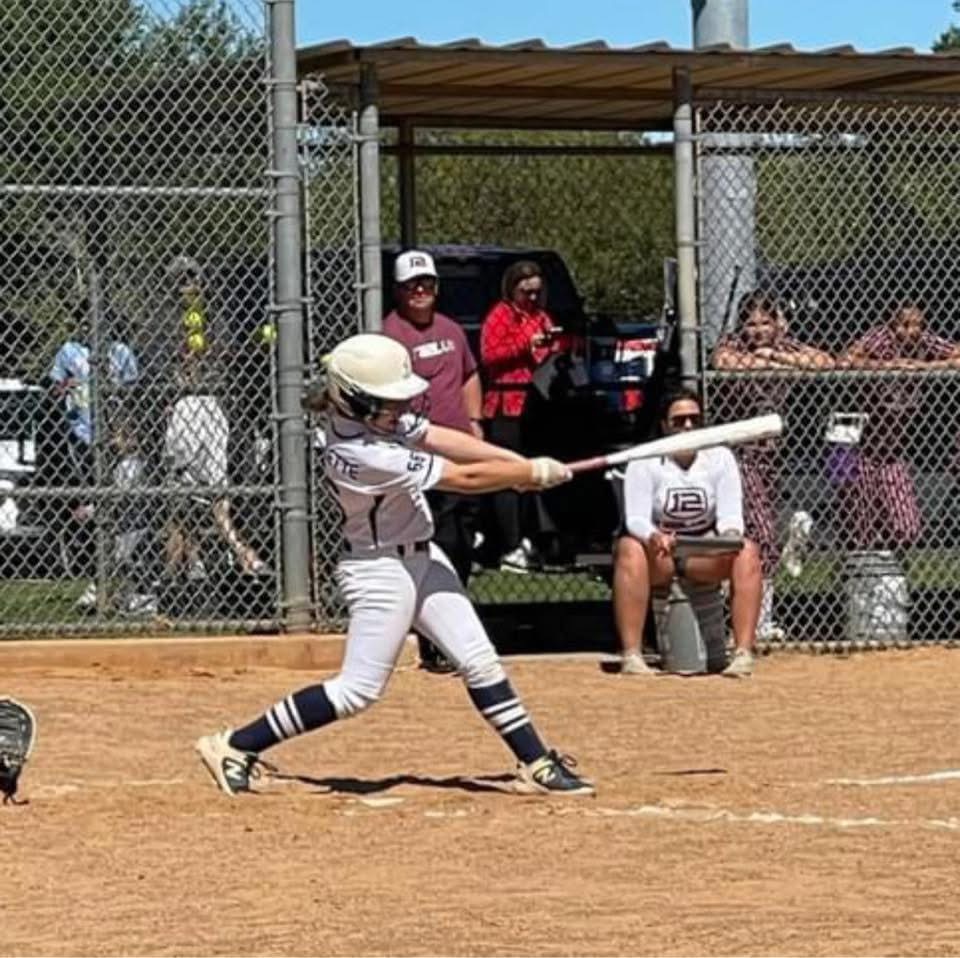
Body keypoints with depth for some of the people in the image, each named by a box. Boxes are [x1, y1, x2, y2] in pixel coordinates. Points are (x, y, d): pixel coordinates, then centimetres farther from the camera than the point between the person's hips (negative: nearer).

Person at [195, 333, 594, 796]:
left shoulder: (371, 417, -5)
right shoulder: (365, 456, -29)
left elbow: (442, 439, -2)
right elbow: (465, 478, -24)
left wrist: (521, 463, -11)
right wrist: (533, 474, -13)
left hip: (420, 557, 9)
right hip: (381, 570, -9)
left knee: (479, 661, 8)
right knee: (358, 688, -6)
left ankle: (536, 763, 14)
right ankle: (235, 747, 1)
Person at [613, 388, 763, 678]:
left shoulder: (720, 458, 1)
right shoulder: (644, 462, -6)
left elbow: (730, 513, -9)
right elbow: (635, 519, -18)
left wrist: (730, 533, -34)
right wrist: (654, 537, -42)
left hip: (707, 556, 2)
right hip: (658, 554, -2)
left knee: (747, 550, -27)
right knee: (629, 549, -35)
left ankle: (744, 653, -33)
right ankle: (631, 656, -39)